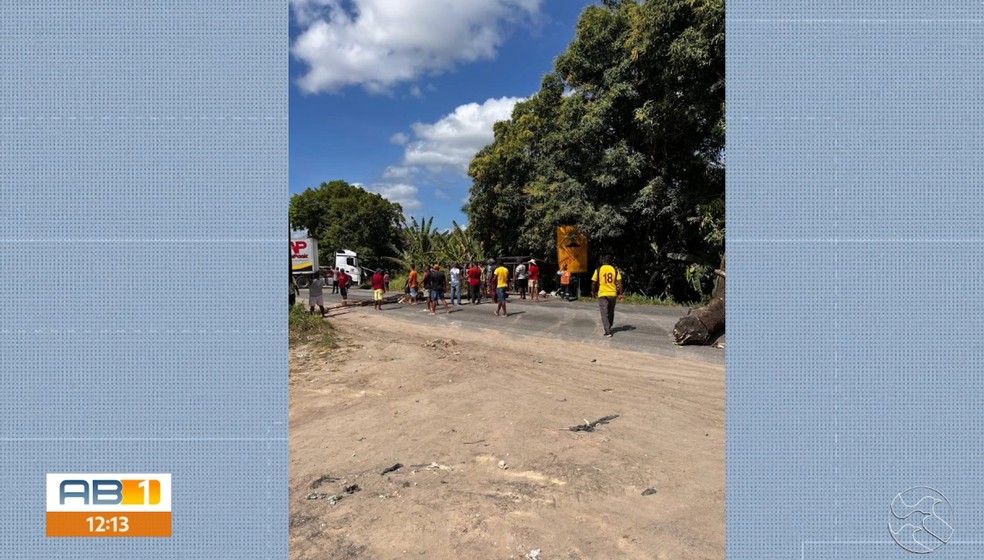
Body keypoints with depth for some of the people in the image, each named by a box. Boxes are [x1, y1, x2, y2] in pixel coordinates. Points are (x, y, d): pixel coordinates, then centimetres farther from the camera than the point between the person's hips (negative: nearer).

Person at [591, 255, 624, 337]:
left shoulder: (598, 270, -2)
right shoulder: (615, 270, 2)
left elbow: (594, 283, -1)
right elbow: (619, 283, -5)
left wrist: (593, 292, 14)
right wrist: (620, 294, 0)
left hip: (602, 294, -3)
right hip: (613, 294, 3)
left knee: (604, 313, -2)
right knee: (611, 312, 20)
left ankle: (608, 331, -13)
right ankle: (608, 327, 36)